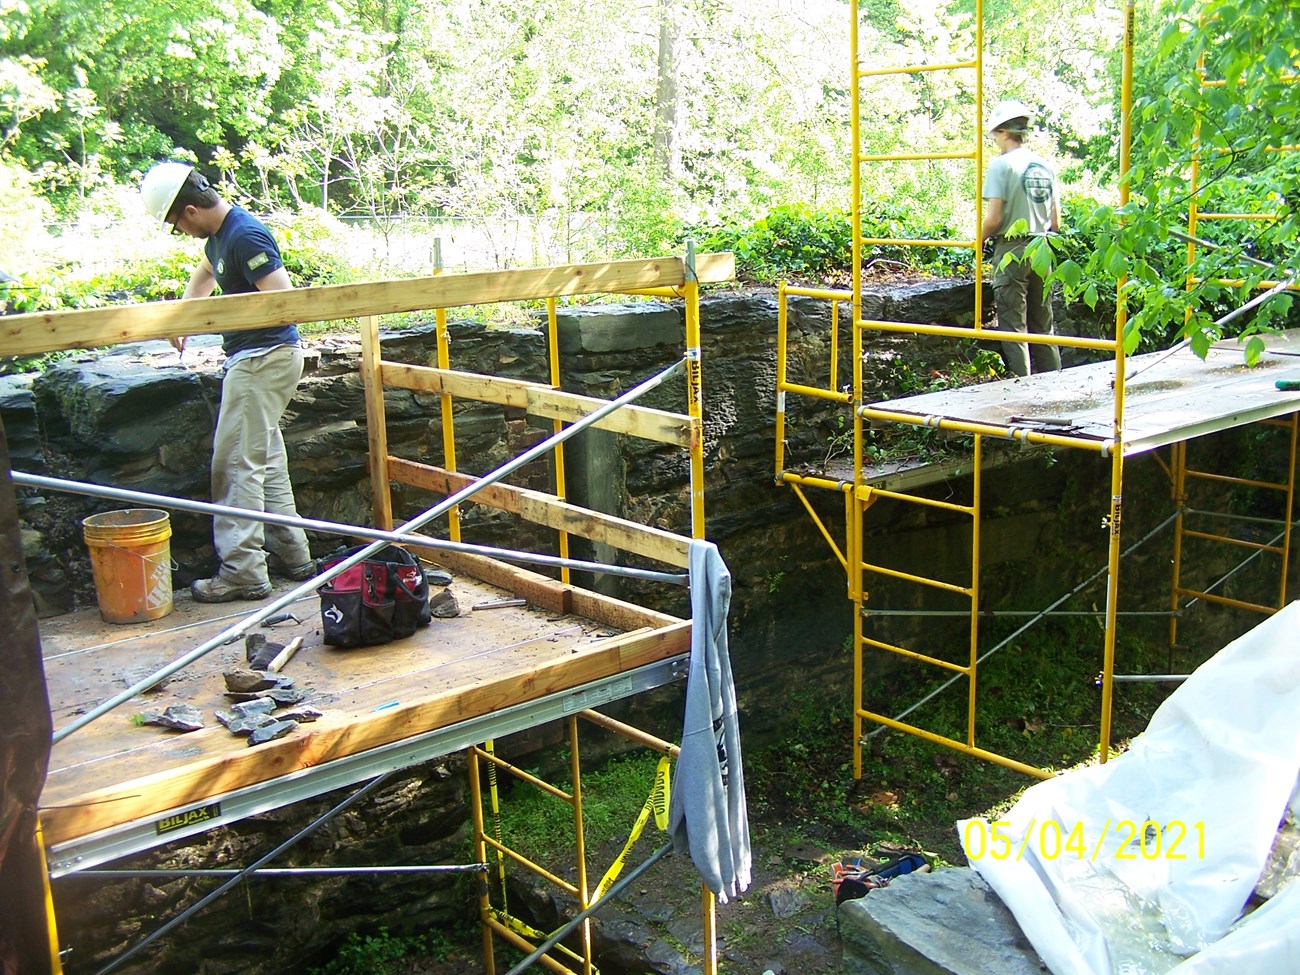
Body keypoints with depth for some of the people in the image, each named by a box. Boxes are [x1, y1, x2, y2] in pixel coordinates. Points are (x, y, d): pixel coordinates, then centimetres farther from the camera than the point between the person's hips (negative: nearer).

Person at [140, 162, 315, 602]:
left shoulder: (245, 236, -18)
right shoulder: (220, 234, 12)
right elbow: (204, 274, 34)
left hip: (264, 359, -10)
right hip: (253, 357, 10)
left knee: (237, 463, -7)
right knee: (266, 459, 14)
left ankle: (242, 573, -3)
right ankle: (292, 556, 22)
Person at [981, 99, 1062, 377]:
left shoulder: (1002, 164, -9)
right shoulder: (1045, 166, 11)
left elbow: (993, 219, -15)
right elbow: (1056, 223, 12)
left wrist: (978, 241, 2)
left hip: (1011, 250, -6)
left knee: (1013, 326, -2)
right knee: (1043, 326, 13)